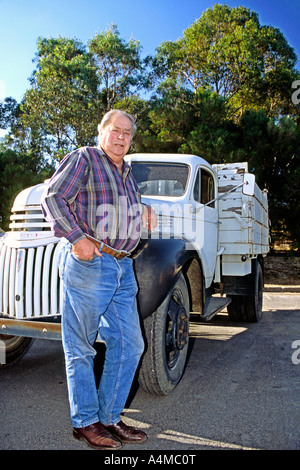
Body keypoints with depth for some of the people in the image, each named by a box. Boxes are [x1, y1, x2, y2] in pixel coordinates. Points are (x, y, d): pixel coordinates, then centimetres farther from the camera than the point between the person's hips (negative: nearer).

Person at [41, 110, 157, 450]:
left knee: (129, 344, 7)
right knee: (80, 348, 3)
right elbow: (53, 198, -10)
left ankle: (109, 418, 21)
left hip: (122, 268, 8)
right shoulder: (83, 158, -1)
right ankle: (85, 422, 18)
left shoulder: (126, 173, 22)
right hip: (87, 264, -8)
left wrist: (141, 210, 19)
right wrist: (77, 237, -20)